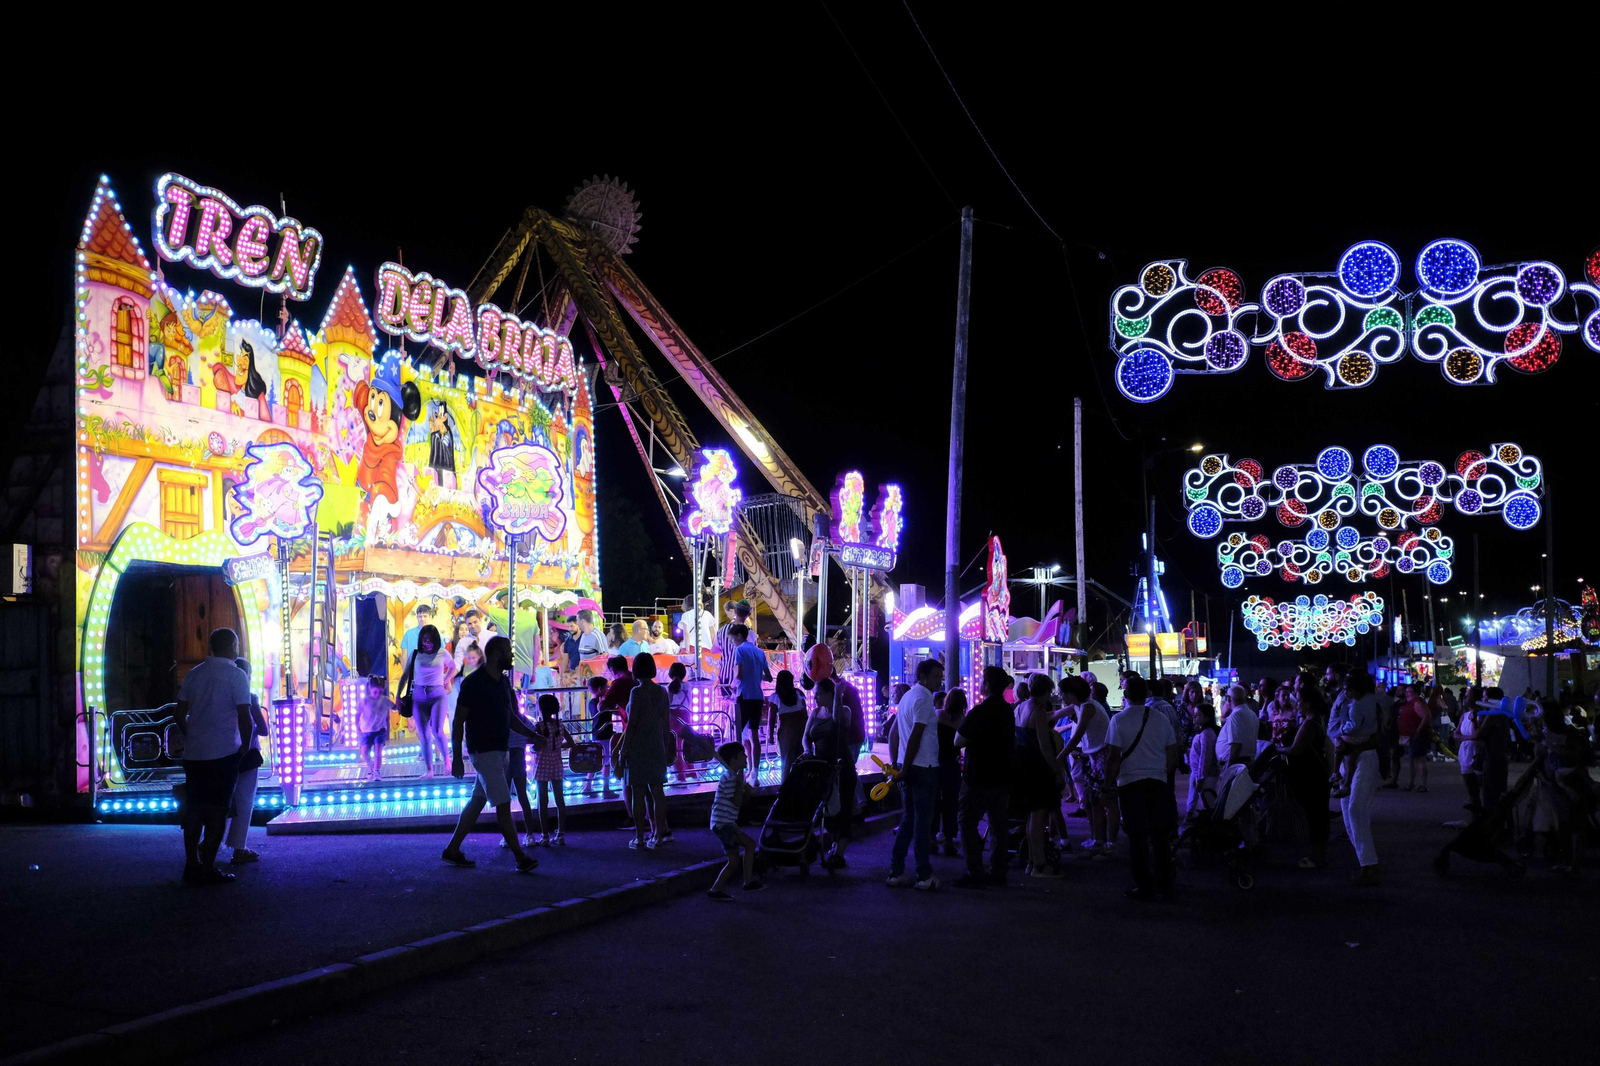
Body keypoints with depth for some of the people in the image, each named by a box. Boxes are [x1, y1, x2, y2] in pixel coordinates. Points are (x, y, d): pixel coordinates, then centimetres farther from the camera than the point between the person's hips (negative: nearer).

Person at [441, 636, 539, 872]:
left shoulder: (503, 682, 11)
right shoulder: (473, 683, -14)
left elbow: (511, 717, 19)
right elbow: (458, 722, -12)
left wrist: (533, 734, 5)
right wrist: (456, 758, -15)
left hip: (499, 750, 9)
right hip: (484, 752, -9)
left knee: (478, 801, 13)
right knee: (503, 805, -8)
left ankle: (452, 850, 22)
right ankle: (521, 858, -6)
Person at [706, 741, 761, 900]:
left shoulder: (736, 776, 14)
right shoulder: (728, 778, -17)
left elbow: (741, 800, 16)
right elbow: (737, 802, -20)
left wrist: (747, 792, -3)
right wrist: (739, 784, -22)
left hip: (728, 824, 10)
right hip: (722, 823, -10)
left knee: (734, 862, 11)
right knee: (750, 844, -17)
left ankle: (716, 890, 15)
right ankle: (749, 882, -11)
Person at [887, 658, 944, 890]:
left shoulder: (908, 696, 15)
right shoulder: (923, 698, -14)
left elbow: (894, 733, 18)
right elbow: (915, 737, -20)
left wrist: (896, 764, 18)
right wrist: (905, 768, -16)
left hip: (909, 769, 9)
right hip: (924, 767, -9)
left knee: (908, 819, 13)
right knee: (923, 821, -3)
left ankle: (896, 871, 14)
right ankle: (924, 875, 1)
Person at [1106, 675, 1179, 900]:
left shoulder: (1119, 719, -6)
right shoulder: (1161, 719, 6)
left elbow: (1115, 757, -10)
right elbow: (1173, 755, 9)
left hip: (1131, 783, -3)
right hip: (1158, 782, 3)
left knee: (1137, 836, 4)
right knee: (1160, 835, 10)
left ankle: (1144, 886, 6)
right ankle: (1165, 885, 12)